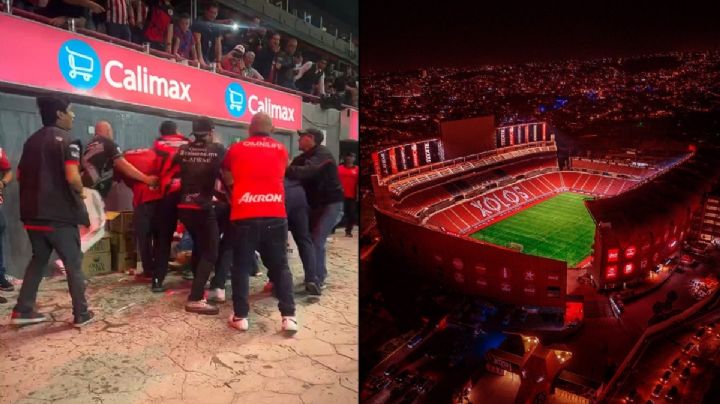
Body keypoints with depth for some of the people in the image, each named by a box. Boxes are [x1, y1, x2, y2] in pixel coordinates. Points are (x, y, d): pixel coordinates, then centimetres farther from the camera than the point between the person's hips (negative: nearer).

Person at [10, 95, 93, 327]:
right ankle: (81, 314, 8)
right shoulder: (66, 140, -11)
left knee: (38, 260, 19)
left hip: (33, 213, 7)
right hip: (60, 214, -7)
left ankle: (23, 310, 21)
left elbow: (20, 175, 18)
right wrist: (81, 191, -3)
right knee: (73, 263, 2)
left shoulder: (31, 140, 13)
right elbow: (72, 178, -22)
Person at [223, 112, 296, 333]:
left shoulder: (236, 149, 10)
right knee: (280, 266, 10)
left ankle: (240, 316, 16)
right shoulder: (281, 149, 11)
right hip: (275, 216, 1)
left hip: (244, 216, -1)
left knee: (241, 266, 11)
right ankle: (288, 316, 7)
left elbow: (228, 178, 25)